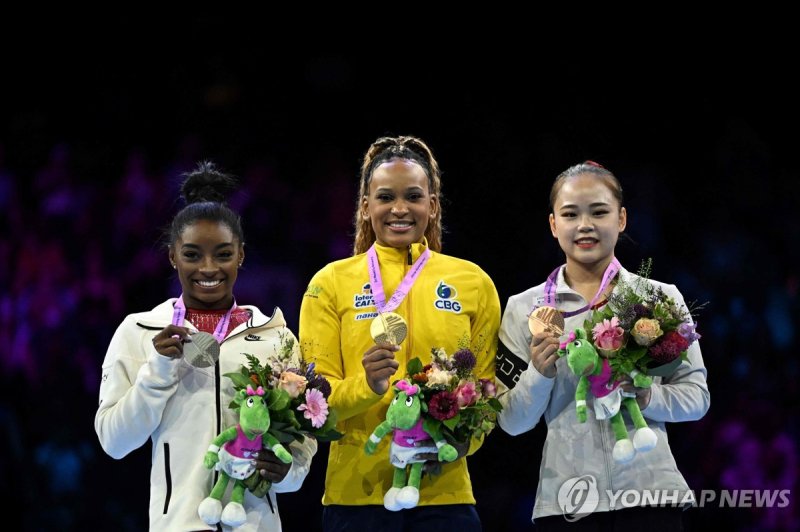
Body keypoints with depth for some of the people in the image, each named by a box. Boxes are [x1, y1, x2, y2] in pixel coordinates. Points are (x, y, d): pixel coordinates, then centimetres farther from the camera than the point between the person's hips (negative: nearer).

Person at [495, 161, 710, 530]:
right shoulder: (525, 308, 3)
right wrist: (540, 375, -14)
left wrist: (645, 396, -14)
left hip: (650, 491, 0)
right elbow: (512, 422, 3)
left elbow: (696, 396, 4)